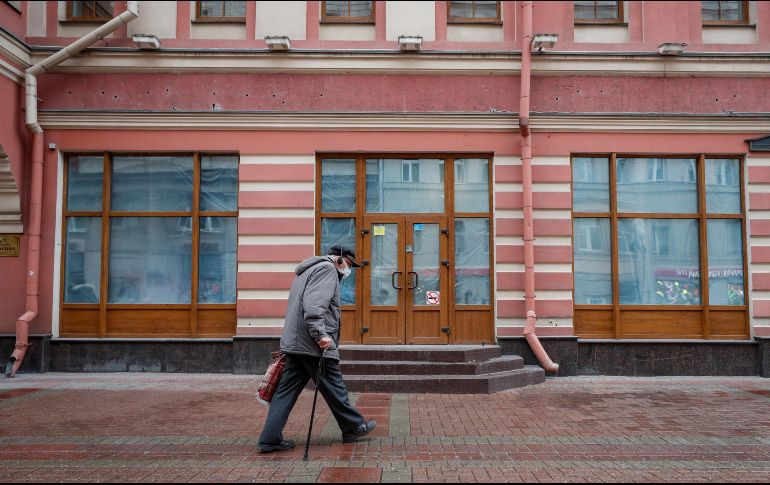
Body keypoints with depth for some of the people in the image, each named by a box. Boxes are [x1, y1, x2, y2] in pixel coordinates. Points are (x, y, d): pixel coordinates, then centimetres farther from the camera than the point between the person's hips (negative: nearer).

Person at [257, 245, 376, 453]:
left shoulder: (308, 271, 26)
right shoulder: (327, 269, -7)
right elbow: (314, 304, -22)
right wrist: (321, 334, -26)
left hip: (294, 343, 10)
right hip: (314, 345, -10)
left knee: (286, 390, 7)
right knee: (334, 389, 4)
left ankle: (270, 439, 8)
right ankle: (354, 428, 18)